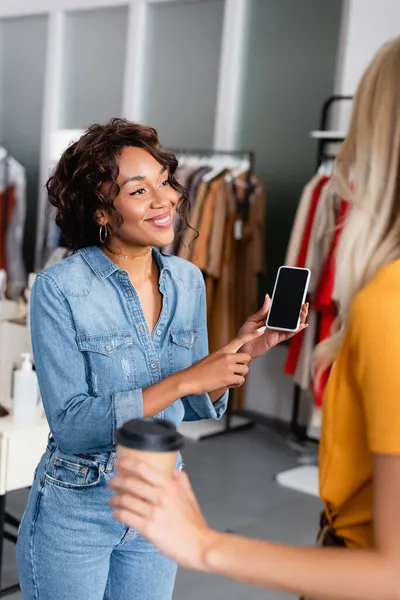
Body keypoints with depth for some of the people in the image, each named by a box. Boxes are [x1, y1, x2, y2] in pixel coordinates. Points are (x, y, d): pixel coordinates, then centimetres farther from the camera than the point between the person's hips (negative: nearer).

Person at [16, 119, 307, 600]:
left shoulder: (188, 281, -3)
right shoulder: (60, 288, -18)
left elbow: (197, 408, 4)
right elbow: (70, 426, -22)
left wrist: (244, 351, -12)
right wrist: (185, 379, -27)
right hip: (74, 513, -4)